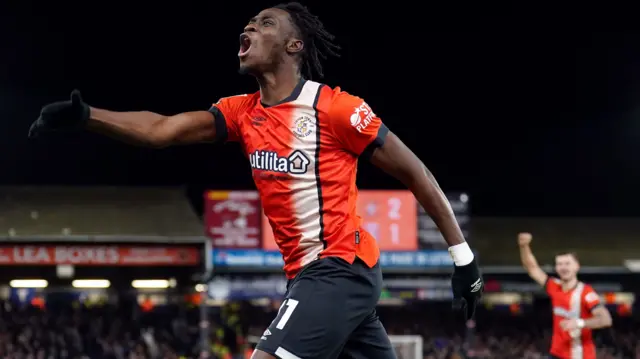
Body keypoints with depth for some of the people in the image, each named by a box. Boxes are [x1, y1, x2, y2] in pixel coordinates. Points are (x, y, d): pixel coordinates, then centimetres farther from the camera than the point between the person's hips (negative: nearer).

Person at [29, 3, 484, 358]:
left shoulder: (335, 108, -12)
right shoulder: (243, 113, 9)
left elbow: (415, 172, -6)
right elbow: (161, 129, -1)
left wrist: (463, 255, -4)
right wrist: (84, 115, -16)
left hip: (338, 271, -8)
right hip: (315, 274, 8)